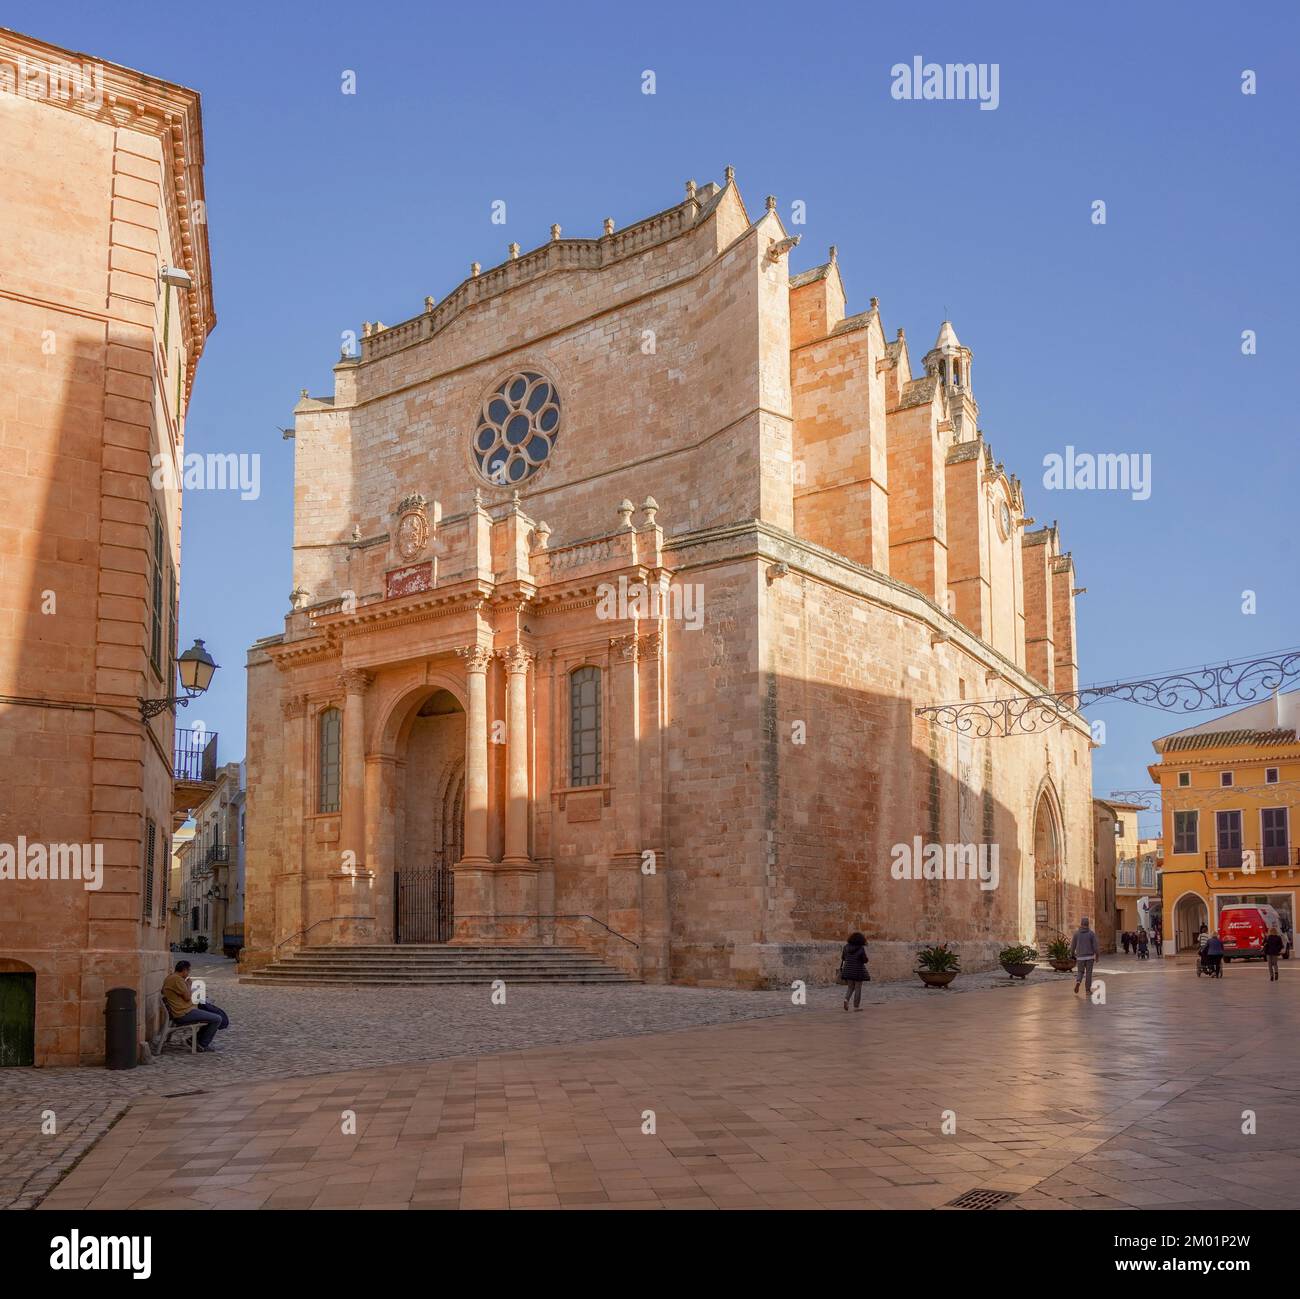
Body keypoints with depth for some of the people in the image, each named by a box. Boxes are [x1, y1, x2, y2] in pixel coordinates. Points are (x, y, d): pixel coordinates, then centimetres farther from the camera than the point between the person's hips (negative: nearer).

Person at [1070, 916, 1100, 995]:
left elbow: (1073, 945, 3)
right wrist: (1097, 955, -1)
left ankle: (1078, 982, -16)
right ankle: (1088, 989, 9)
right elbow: (1095, 945, -10)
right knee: (1088, 973, 8)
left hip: (1080, 957, 1)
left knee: (1080, 972, 12)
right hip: (1089, 956, -1)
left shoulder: (1076, 933, -3)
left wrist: (1072, 954, 17)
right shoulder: (1092, 933, -8)